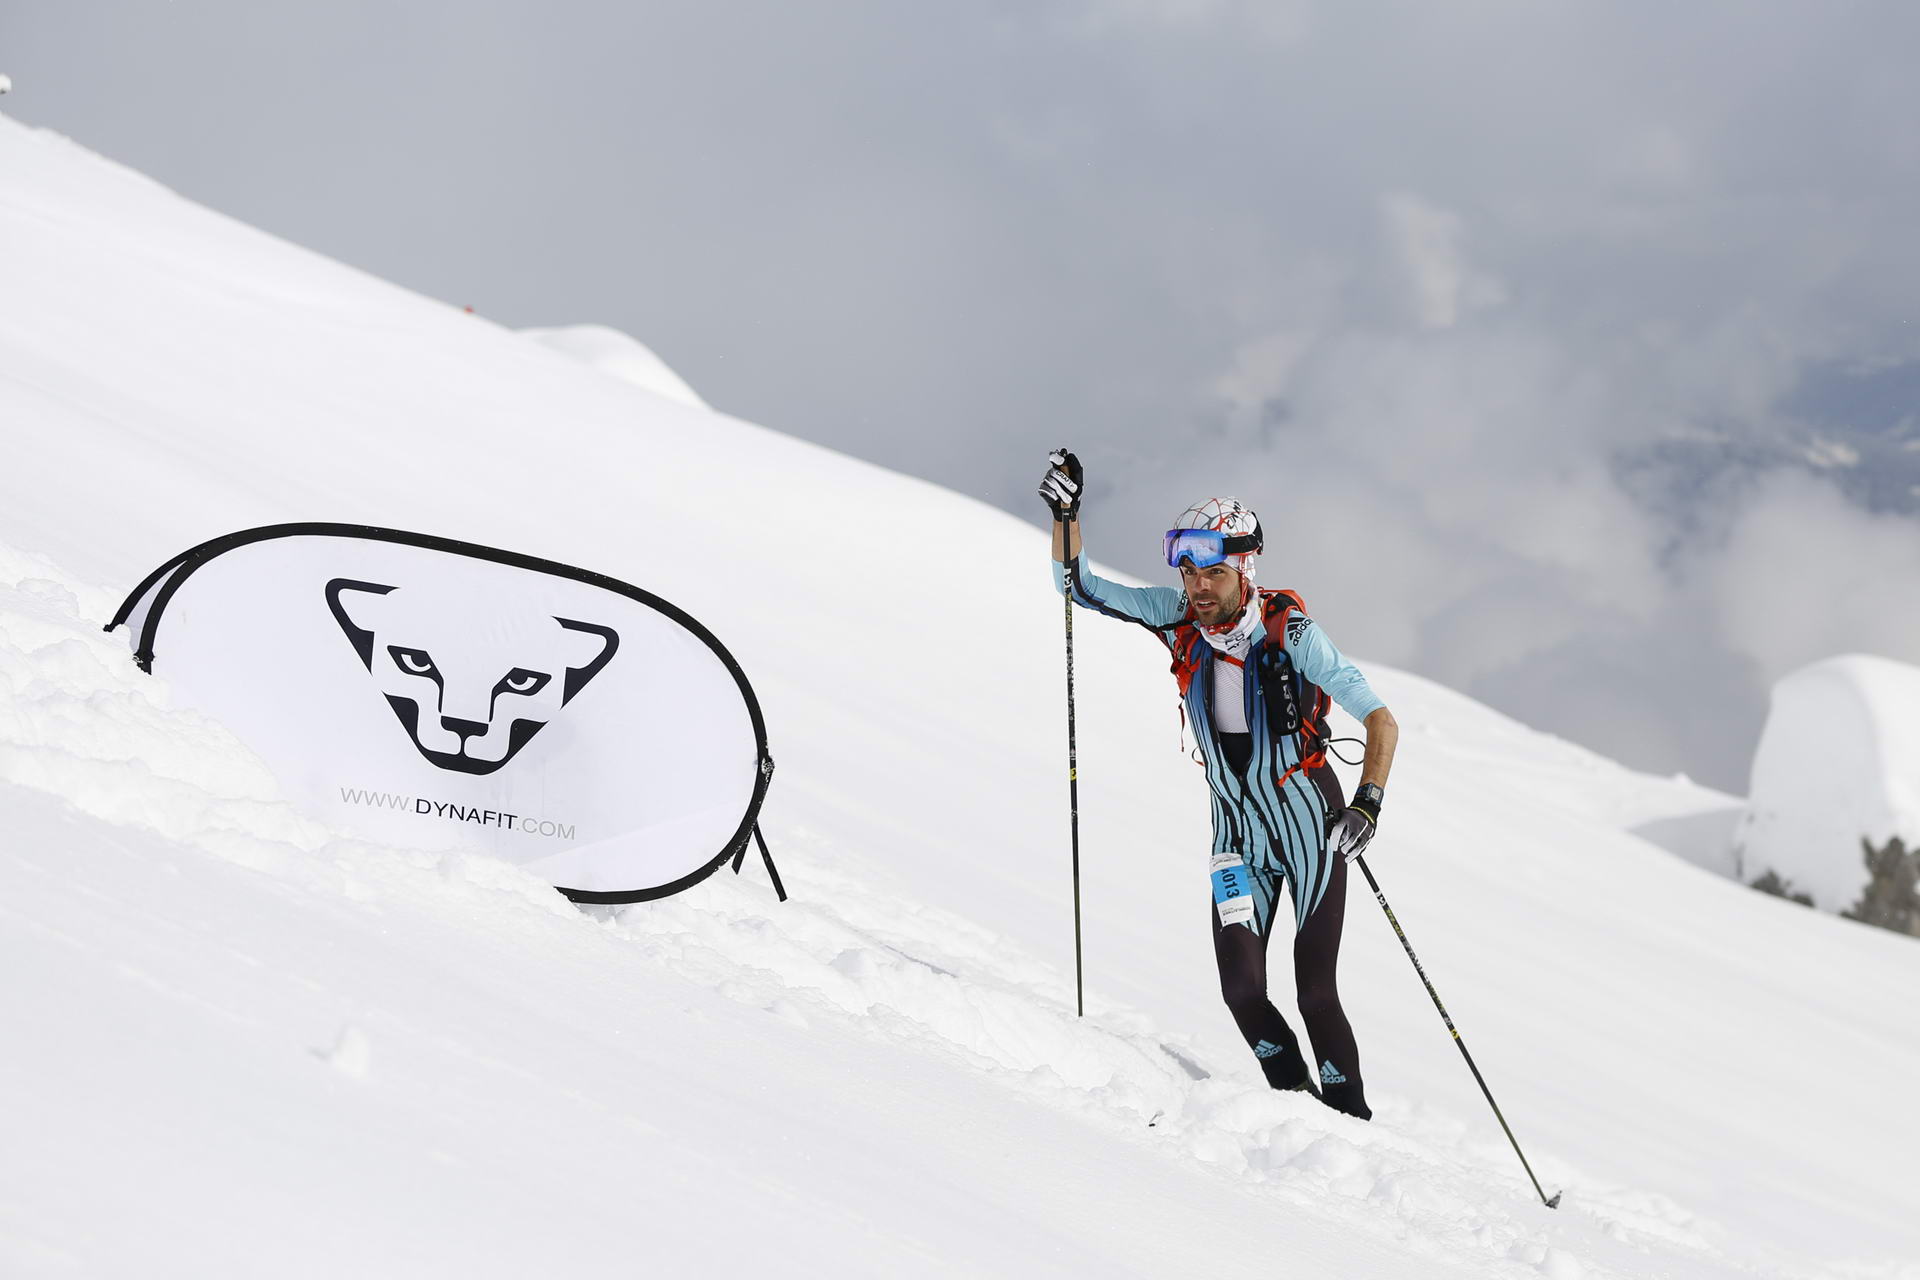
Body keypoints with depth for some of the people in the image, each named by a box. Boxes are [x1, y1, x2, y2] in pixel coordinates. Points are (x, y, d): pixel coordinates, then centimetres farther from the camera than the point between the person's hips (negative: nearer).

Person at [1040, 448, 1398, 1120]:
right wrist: (1065, 513, -16)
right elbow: (1081, 588, -1)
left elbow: (1381, 721, -18)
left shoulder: (1291, 634, -19)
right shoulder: (1179, 616, -7)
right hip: (1239, 833, 4)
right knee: (1242, 990, -9)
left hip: (1312, 828, -4)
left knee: (1315, 994, -8)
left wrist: (1367, 804, -30)